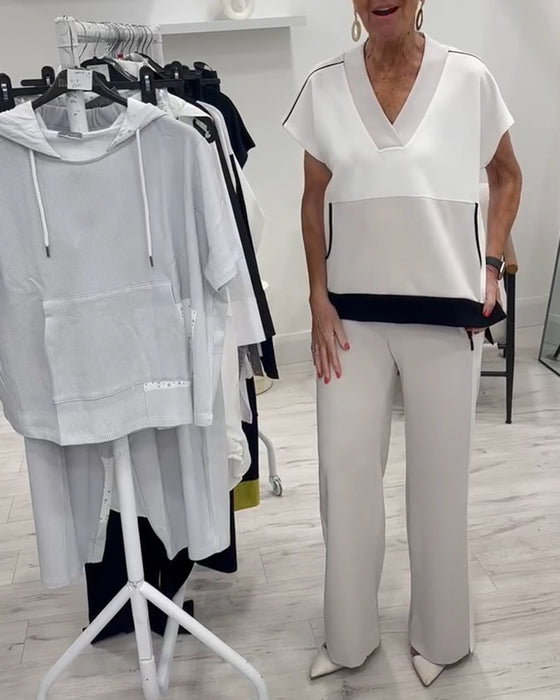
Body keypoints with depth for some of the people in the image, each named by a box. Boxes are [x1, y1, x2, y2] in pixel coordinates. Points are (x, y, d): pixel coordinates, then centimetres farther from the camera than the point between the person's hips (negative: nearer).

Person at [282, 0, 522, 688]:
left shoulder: (469, 78, -2)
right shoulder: (324, 87, 1)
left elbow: (506, 175, 11)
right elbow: (314, 200, 6)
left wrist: (491, 264, 1)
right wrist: (318, 299, 0)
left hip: (446, 310, -1)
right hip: (353, 310, 2)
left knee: (439, 471, 10)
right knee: (344, 467, 6)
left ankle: (440, 633, 31)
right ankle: (348, 634, 27)